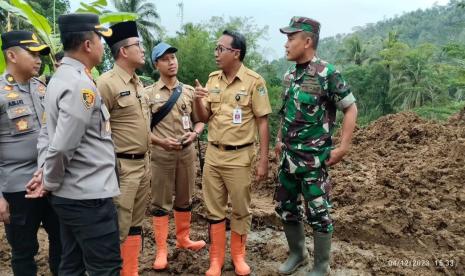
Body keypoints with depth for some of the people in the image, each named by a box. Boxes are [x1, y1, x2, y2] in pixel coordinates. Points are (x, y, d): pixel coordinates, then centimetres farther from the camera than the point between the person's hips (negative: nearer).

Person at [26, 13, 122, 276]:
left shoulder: (60, 78, 11)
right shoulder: (81, 85, -20)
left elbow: (48, 133, 13)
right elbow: (62, 147, -24)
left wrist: (45, 172, 6)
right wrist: (50, 183, -9)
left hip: (69, 194, 10)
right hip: (90, 197, -9)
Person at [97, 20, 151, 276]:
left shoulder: (138, 82, 13)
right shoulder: (106, 83, -14)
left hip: (143, 163, 9)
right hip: (122, 166, -8)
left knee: (136, 223, 16)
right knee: (119, 227, -2)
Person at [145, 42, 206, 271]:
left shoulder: (189, 91, 8)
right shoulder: (149, 93, -2)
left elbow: (199, 120, 11)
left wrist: (194, 134, -9)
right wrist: (162, 141, -17)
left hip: (187, 152, 3)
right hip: (161, 154, -3)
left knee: (184, 199, 15)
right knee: (161, 202, 4)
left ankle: (183, 239, 34)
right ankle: (161, 250, 14)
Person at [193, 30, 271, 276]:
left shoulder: (254, 81, -9)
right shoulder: (212, 79, 6)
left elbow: (262, 123, -8)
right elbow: (204, 118, 9)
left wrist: (263, 160, -10)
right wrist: (197, 100, -13)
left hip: (240, 156, -4)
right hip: (213, 154, 5)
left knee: (241, 210, 10)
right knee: (214, 210, 11)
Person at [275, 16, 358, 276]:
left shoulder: (327, 74, -14)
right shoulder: (290, 75, 8)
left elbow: (351, 108, -10)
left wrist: (343, 147, -14)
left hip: (314, 159, -7)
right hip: (288, 157, 7)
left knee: (318, 213, 5)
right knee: (286, 208, 16)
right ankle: (297, 253, 36)